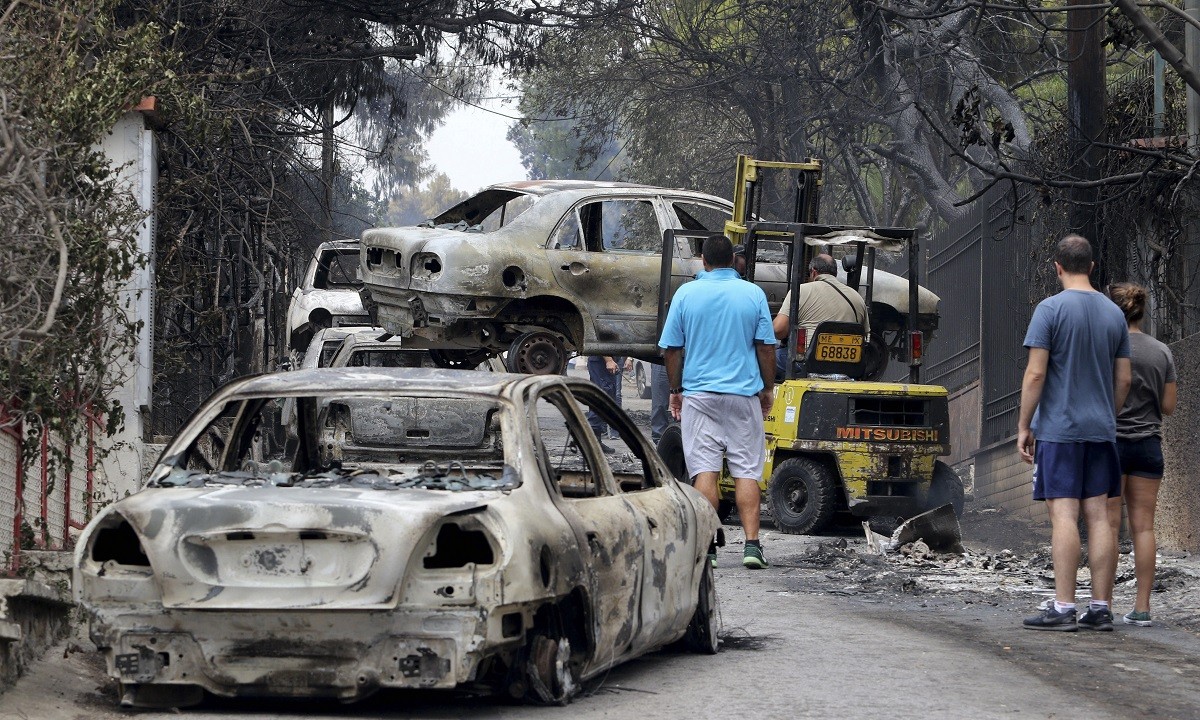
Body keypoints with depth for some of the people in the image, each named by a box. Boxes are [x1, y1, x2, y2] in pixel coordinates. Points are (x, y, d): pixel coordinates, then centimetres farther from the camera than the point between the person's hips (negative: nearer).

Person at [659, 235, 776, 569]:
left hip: (699, 393, 0)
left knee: (704, 470, 0)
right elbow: (766, 347, 0)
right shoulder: (753, 294, -1)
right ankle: (751, 544, -3)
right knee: (746, 471, 4)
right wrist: (768, 389, 12)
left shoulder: (686, 294, -1)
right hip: (744, 394, 0)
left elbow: (671, 349, 3)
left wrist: (675, 390, 14)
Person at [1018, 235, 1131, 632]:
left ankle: (1063, 608, -10)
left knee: (1063, 514, -7)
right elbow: (1123, 380, 11)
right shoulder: (1114, 313, 9)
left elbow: (1035, 374, -11)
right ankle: (1101, 608, 6)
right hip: (1101, 429, 5)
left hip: (1058, 428, -5)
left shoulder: (1051, 309, -8)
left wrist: (1024, 427, -5)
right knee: (1098, 515, 5)